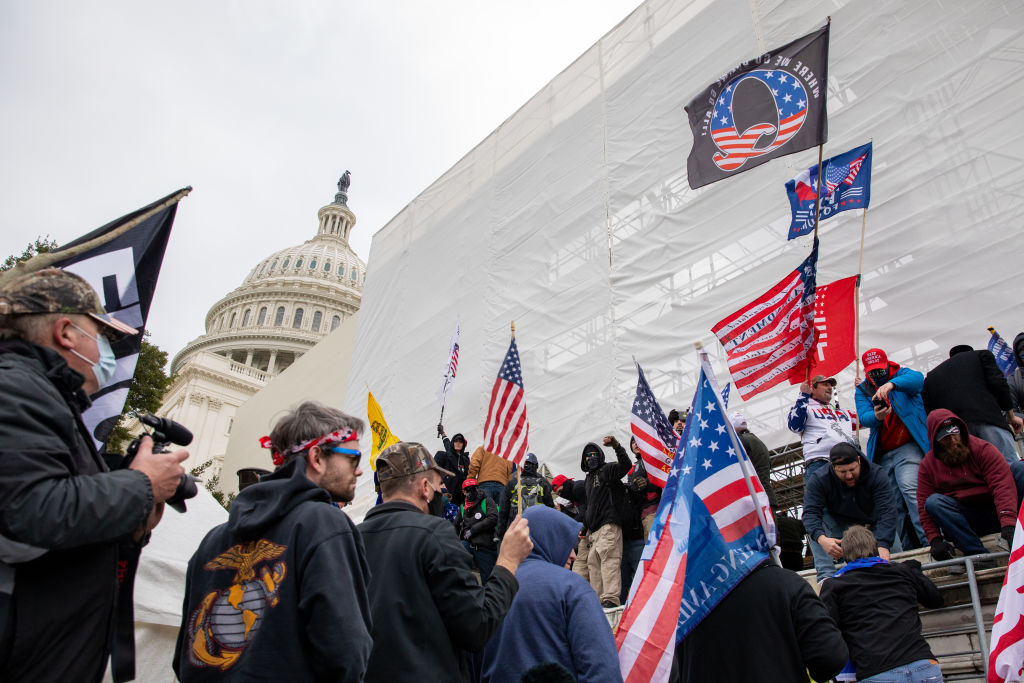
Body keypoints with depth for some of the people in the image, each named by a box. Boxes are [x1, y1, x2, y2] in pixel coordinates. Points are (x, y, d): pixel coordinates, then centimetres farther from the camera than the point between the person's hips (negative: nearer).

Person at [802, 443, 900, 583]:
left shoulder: (877, 475, -20)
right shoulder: (819, 480, -19)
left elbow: (887, 512, -30)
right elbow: (810, 512, -29)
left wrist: (883, 545, -46)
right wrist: (822, 539, -49)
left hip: (871, 526, 1)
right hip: (837, 527, -1)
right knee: (817, 523, -30)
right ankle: (825, 575, -33)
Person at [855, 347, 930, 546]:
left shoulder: (901, 376, 7)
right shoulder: (862, 390, 14)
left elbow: (918, 379, -19)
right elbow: (863, 418, -3)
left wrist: (891, 384, -38)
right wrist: (876, 416, -27)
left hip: (908, 448, -5)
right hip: (882, 454, 5)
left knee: (911, 490, -24)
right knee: (893, 503, 4)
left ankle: (930, 541, -25)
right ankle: (905, 548, 11)